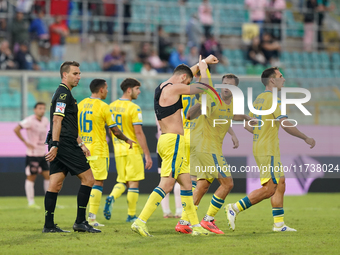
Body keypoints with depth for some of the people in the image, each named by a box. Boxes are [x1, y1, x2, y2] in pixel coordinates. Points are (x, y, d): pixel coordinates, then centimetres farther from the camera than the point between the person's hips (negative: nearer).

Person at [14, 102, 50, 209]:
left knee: (47, 176, 5)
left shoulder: (45, 121, 9)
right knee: (31, 177, -1)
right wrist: (25, 142, -19)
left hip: (43, 154, 7)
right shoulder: (30, 121, -15)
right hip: (32, 154, -7)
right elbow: (16, 129, -21)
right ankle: (31, 202, 4)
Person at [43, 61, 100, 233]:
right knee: (88, 179, -5)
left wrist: (81, 144, 29)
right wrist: (55, 145, -23)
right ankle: (80, 222, -4)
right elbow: (57, 120, -19)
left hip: (59, 147, 10)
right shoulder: (63, 93, -10)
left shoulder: (64, 93, 22)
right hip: (65, 146, -10)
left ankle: (49, 225, 3)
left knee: (55, 185, 5)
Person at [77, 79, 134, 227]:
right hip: (98, 149, -6)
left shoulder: (80, 105, 8)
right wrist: (127, 140, 10)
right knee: (98, 182, -3)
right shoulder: (103, 106, -10)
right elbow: (115, 131, -6)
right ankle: (91, 218, -8)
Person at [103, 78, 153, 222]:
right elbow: (138, 132, -16)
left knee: (122, 181, 14)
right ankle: (131, 215, 5)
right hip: (133, 149, -6)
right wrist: (147, 155, -13)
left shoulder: (112, 106, 8)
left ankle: (111, 197, -16)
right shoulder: (134, 108, -13)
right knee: (134, 182, 3)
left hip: (118, 150, 6)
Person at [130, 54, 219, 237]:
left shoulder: (161, 88, 18)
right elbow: (204, 87, 0)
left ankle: (195, 226, 13)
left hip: (165, 140, 10)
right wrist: (203, 66, 16)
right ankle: (140, 221, -18)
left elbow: (185, 74, 37)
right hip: (174, 140, -10)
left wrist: (203, 62, 42)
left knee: (186, 183, 11)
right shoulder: (174, 88, -10)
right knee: (166, 184, -12)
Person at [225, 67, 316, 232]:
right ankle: (234, 209, -9)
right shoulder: (274, 99, -13)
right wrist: (305, 138, -12)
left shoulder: (259, 98, 15)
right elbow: (285, 124, -21)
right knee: (268, 189, -9)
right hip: (268, 150, -10)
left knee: (280, 184, 10)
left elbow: (248, 125, 20)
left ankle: (279, 224, 8)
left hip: (259, 146, 10)